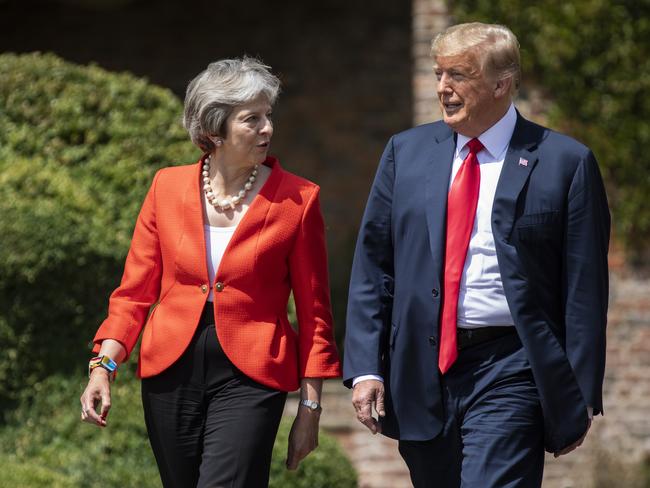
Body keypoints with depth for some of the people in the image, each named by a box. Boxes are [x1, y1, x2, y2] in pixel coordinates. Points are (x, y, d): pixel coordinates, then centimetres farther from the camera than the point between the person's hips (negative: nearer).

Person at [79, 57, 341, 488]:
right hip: (172, 372, 3)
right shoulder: (168, 187, 4)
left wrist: (310, 407, 0)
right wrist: (104, 364, -5)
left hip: (249, 376, -3)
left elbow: (313, 311, 2)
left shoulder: (297, 200, -3)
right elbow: (136, 290, 8)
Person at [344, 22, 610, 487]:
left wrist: (581, 396, -5)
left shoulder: (565, 163, -2)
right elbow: (373, 266, 9)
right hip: (421, 374, 4)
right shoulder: (406, 152, 9)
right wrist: (365, 367, 1)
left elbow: (584, 288, -2)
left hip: (509, 374, -4)